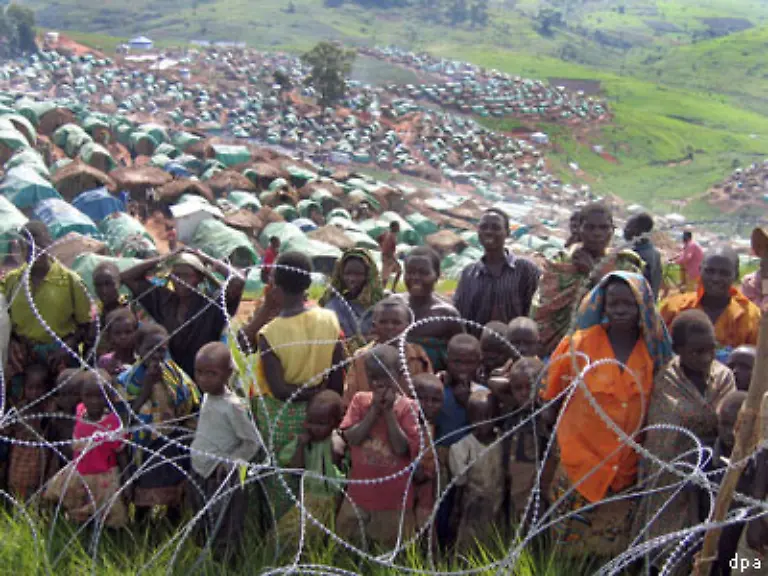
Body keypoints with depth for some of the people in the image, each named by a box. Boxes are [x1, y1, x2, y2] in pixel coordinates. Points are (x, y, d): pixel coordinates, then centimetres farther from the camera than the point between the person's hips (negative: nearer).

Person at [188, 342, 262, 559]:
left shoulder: (232, 406, -20)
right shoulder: (207, 397, 4)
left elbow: (253, 442, -17)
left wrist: (230, 462, -19)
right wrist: (194, 451, 12)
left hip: (221, 480, -8)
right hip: (199, 474, 9)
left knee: (223, 535, 1)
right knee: (203, 528, 24)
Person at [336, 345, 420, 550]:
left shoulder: (407, 407, -7)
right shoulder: (360, 400, 0)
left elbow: (402, 448, -17)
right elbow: (351, 438, -11)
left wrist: (389, 411, -18)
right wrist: (375, 409, -16)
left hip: (394, 498, -2)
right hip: (360, 492, 2)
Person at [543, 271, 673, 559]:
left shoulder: (654, 349, -1)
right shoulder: (579, 344, -9)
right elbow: (551, 395, 2)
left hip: (627, 471, 2)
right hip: (580, 467, -2)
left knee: (615, 548, 14)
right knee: (574, 547, 9)